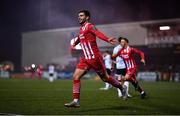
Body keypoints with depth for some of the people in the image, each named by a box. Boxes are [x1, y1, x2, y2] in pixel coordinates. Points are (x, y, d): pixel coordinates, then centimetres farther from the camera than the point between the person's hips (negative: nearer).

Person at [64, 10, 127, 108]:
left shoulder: (90, 26, -10)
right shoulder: (81, 29, 14)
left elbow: (98, 33, -31)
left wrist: (108, 40, -49)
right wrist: (74, 44, 53)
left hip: (94, 58, -7)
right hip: (85, 59, 7)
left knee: (105, 78, 5)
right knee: (76, 77, -5)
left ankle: (122, 88, 28)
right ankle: (76, 101, -3)